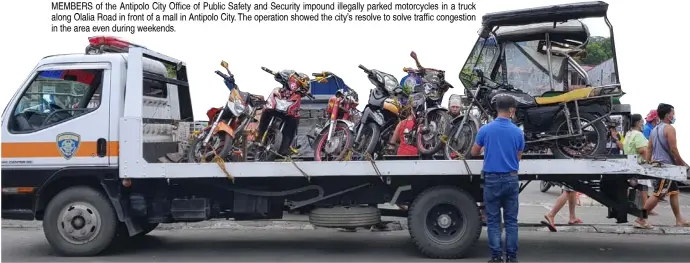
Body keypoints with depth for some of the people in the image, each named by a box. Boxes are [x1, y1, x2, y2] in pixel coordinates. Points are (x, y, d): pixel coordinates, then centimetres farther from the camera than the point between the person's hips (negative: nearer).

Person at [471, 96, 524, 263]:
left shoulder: (486, 129, -5)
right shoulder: (518, 132, -3)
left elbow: (474, 152, 7)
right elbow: (518, 157, 9)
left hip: (492, 178, -1)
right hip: (511, 179, 1)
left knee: (493, 220, 5)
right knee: (511, 220, 7)